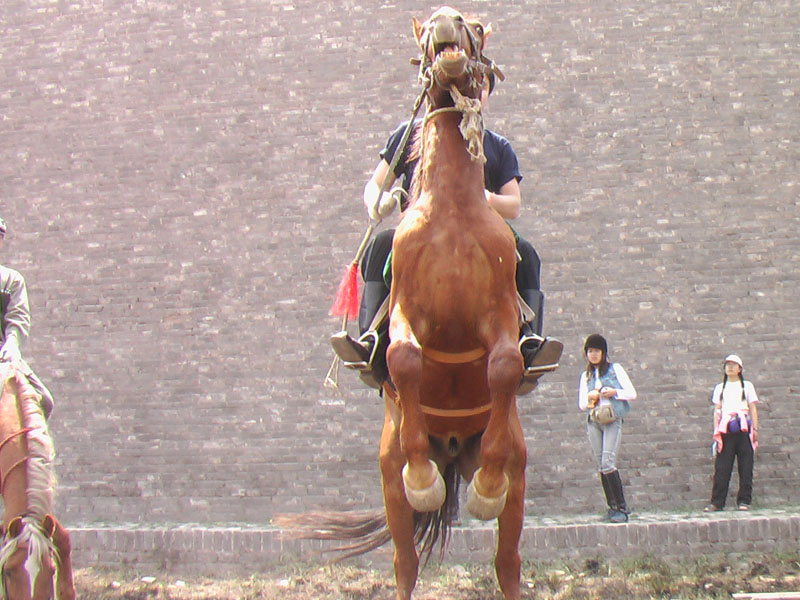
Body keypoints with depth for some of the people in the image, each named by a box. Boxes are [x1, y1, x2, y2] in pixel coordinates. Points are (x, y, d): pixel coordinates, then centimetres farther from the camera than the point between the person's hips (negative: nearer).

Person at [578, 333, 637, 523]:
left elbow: (632, 393, 6)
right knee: (601, 465, -1)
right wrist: (589, 397, -3)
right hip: (593, 421, 4)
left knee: (608, 462, -18)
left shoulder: (615, 369, 10)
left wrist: (614, 392, -10)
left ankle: (621, 508, -16)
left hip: (613, 420, -4)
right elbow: (582, 404, 18)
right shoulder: (585, 376, 20)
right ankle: (613, 507, 3)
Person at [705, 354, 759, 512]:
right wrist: (716, 431, 3)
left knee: (745, 466, -4)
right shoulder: (720, 388, 18)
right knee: (722, 466, -5)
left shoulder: (747, 386, 13)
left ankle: (744, 500, 0)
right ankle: (717, 502, -6)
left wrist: (755, 429, -1)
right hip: (725, 428, 1)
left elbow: (753, 409, 8)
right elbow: (717, 410, 14)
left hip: (743, 428, -1)